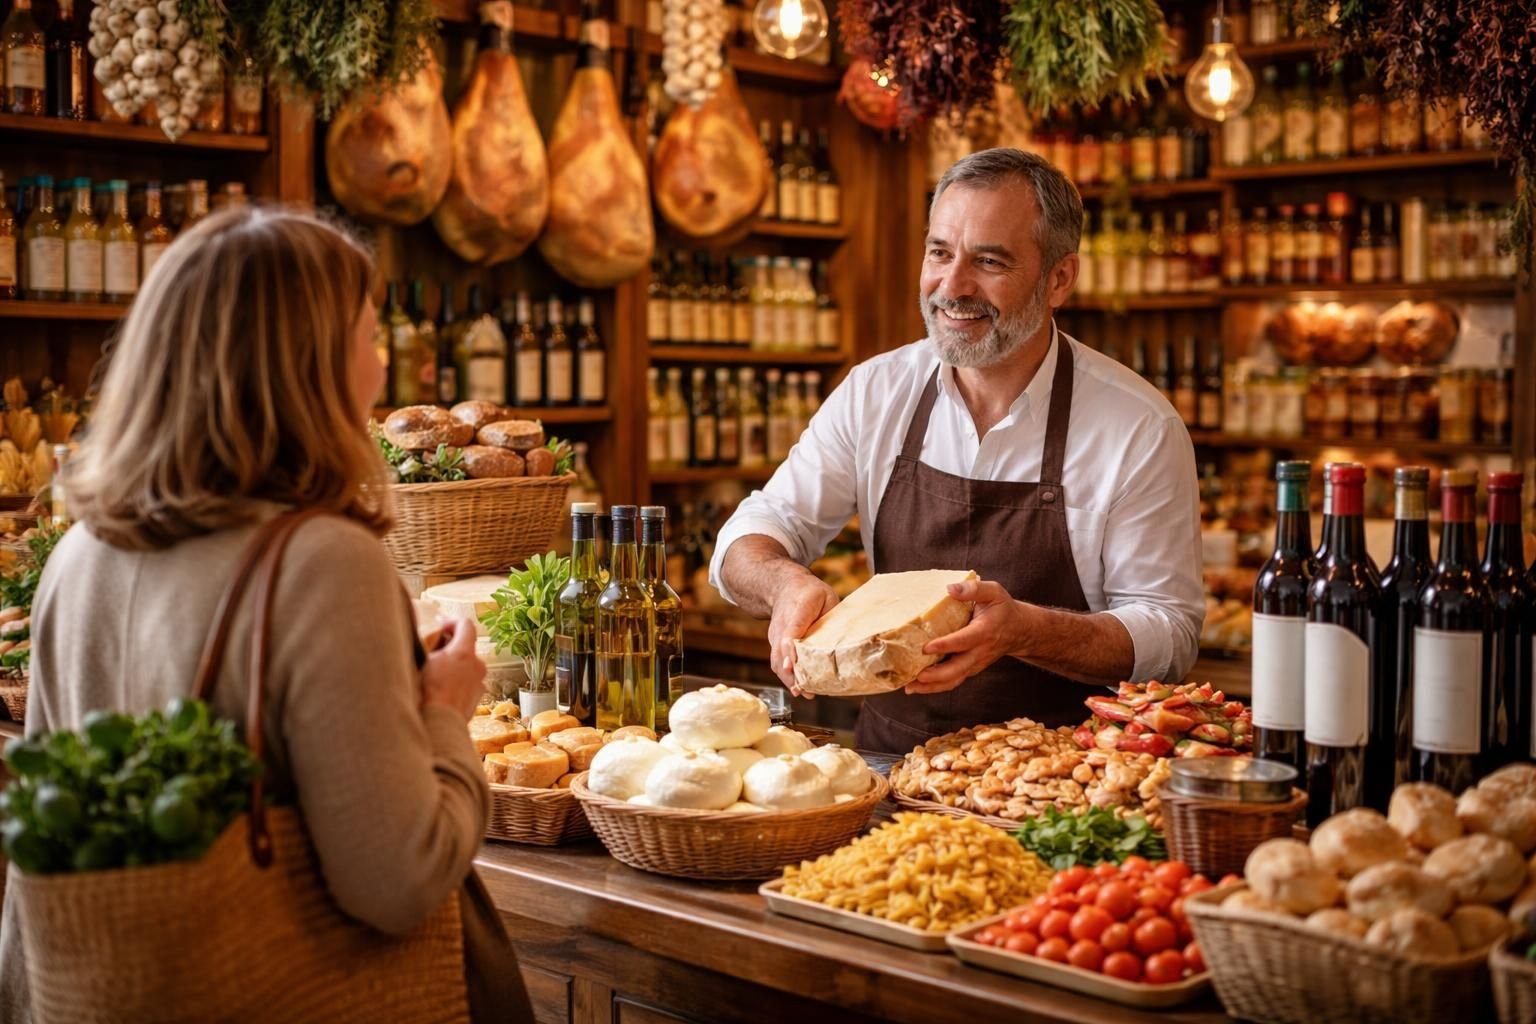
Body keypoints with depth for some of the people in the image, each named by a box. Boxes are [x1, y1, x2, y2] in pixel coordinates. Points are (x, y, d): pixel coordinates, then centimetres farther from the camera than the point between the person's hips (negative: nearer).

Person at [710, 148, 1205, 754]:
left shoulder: (1141, 429, -6)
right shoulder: (874, 392, 4)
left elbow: (1169, 635, -7)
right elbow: (748, 539, 4)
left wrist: (1025, 629, -25)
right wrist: (787, 583, -20)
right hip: (890, 757, 3)